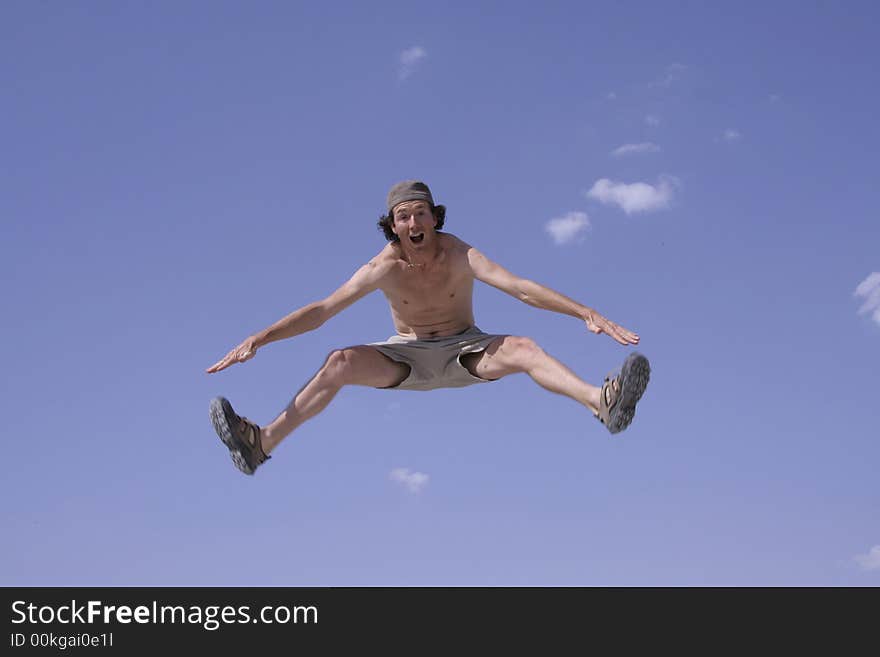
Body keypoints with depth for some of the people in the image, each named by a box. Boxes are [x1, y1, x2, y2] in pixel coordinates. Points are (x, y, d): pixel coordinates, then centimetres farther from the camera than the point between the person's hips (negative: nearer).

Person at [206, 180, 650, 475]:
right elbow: (322, 309, -18)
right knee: (340, 363, -23)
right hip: (407, 356, 1)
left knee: (524, 349, -28)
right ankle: (263, 443, -31)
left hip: (463, 351, -1)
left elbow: (521, 288, -28)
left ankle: (604, 402, -47)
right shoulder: (384, 268, -17)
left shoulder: (459, 255, -20)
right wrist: (260, 338, -25)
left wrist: (586, 314, -37)